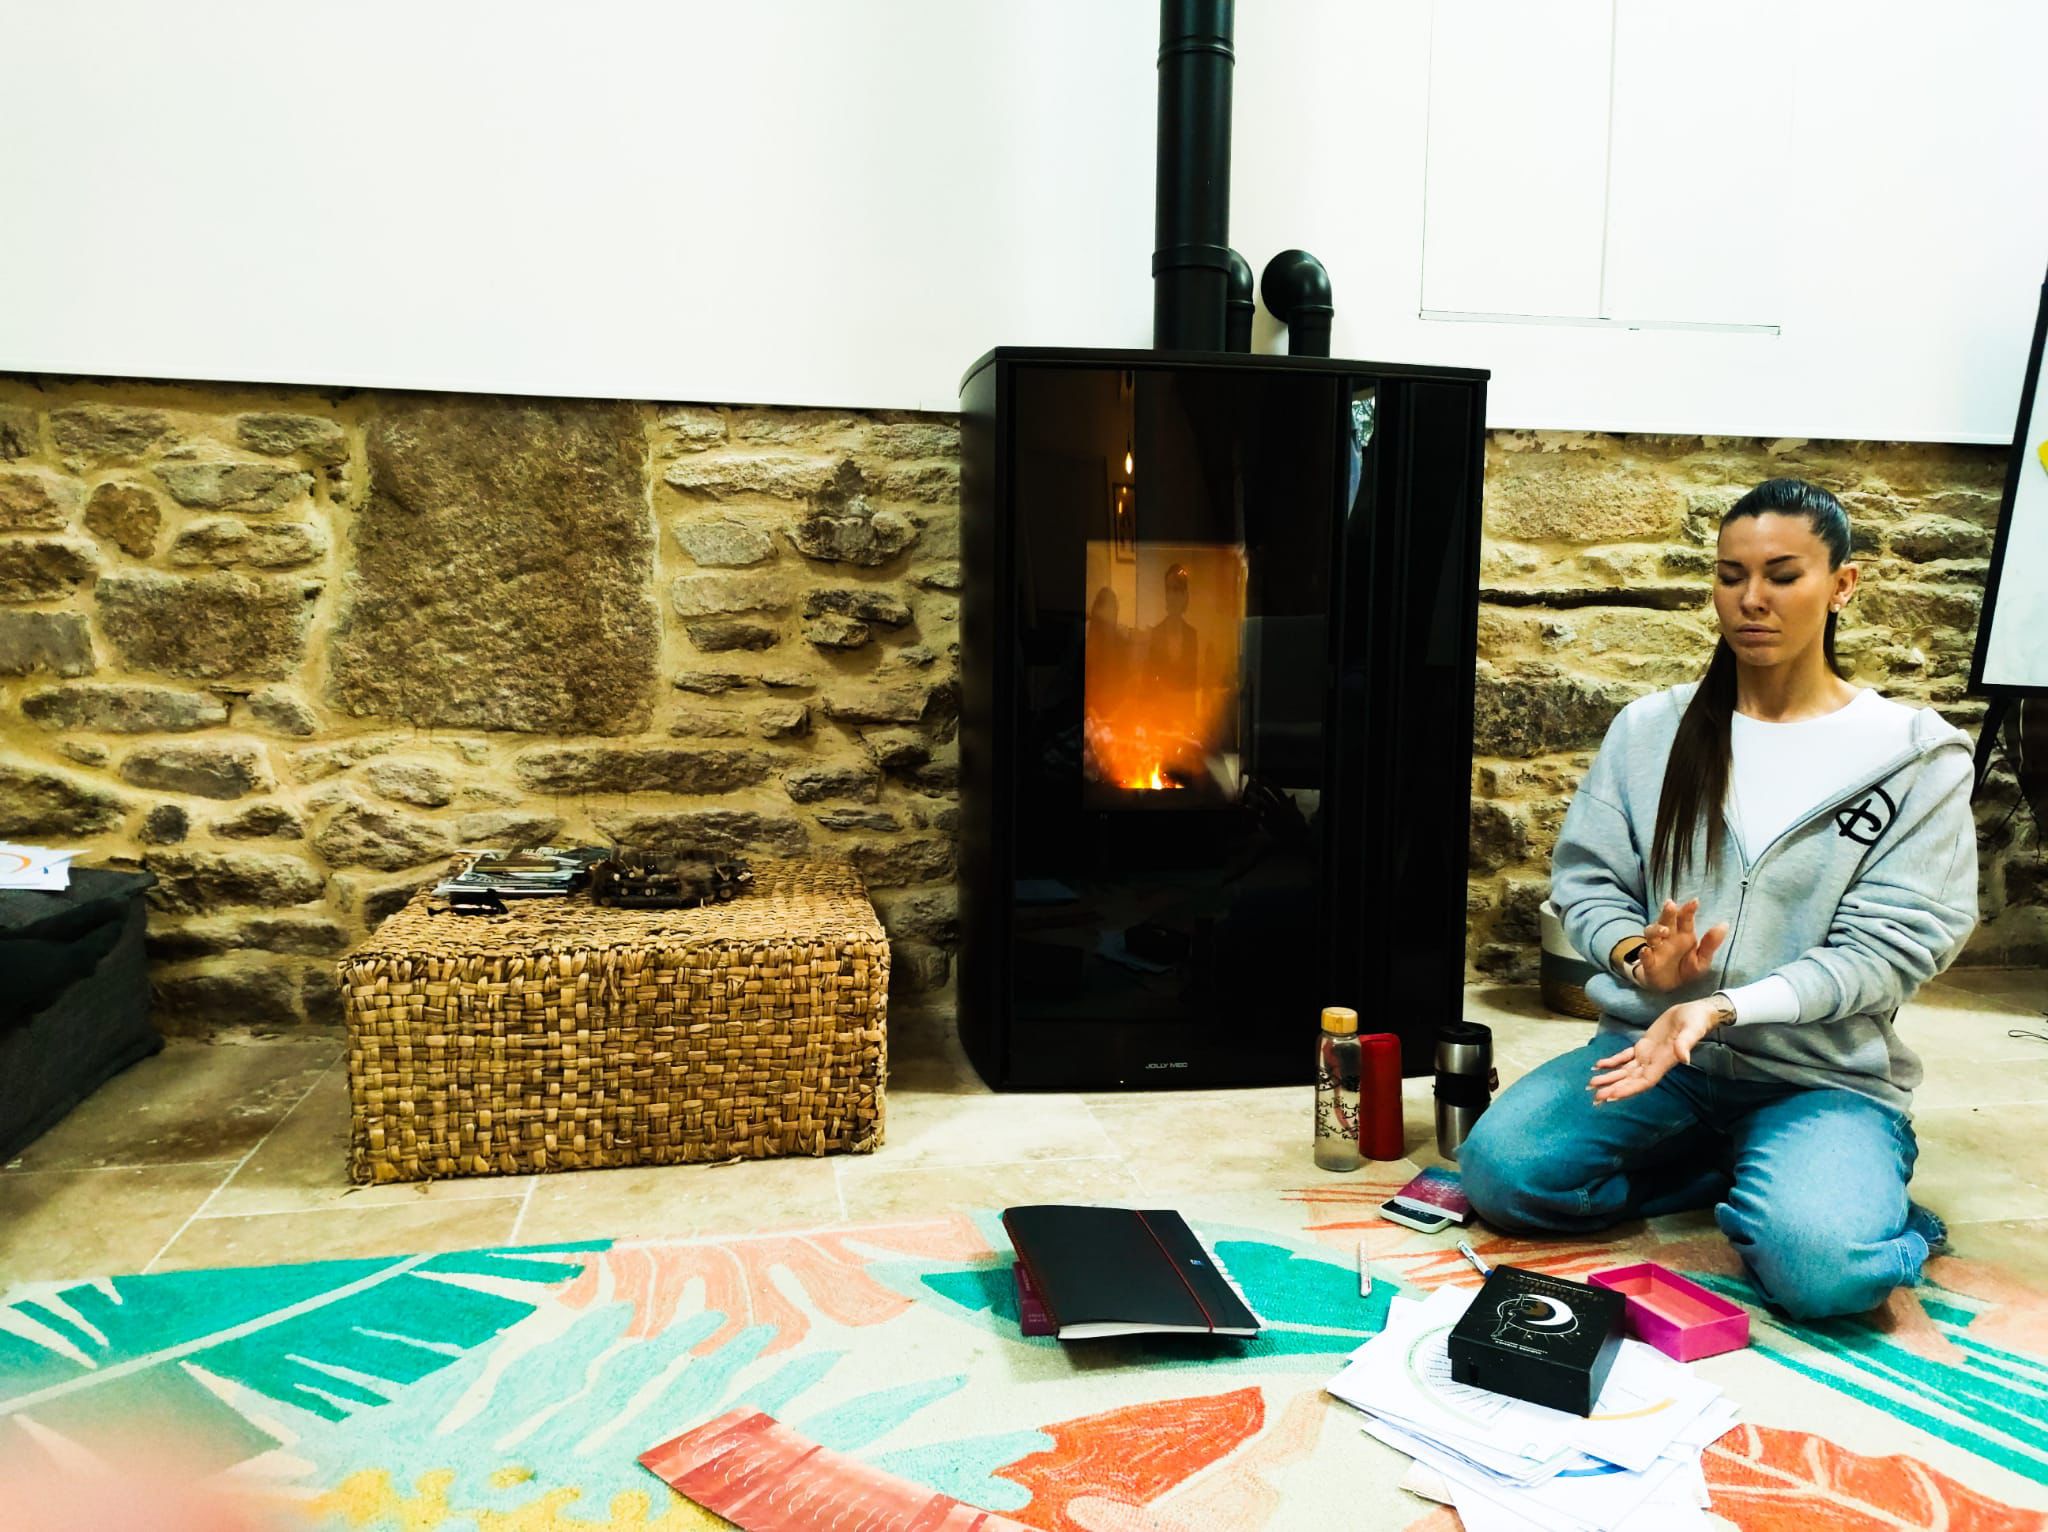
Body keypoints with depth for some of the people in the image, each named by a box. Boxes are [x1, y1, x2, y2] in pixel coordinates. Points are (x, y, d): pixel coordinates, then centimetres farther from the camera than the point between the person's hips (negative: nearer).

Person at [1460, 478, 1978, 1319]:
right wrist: (1636, 956, -19)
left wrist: (1724, 1008, -23)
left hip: (1823, 1073, -3)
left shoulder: (1916, 756, -4)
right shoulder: (1650, 729, 3)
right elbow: (1585, 878, 4)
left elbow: (1887, 947, -9)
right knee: (1500, 1169, -20)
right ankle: (1740, 1172, 3)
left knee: (1820, 1265, -31)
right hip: (1650, 1037, 3)